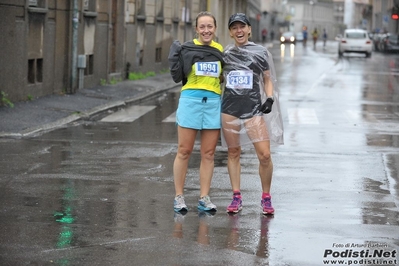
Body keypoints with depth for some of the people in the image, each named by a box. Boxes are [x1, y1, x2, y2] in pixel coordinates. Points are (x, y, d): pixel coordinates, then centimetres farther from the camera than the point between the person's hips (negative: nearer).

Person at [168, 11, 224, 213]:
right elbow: (177, 76, -6)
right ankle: (179, 197, 8)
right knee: (184, 152, 0)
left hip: (214, 103, 3)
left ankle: (204, 198, 11)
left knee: (208, 153, 5)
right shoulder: (187, 48, -2)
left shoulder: (220, 50, 8)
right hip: (190, 101, -3)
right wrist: (175, 54, -14)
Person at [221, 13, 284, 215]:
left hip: (254, 108, -2)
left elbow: (268, 80, 10)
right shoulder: (225, 54, 8)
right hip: (229, 108, 2)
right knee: (233, 153, 6)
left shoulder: (260, 53, 4)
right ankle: (236, 197, 14)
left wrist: (270, 99, -5)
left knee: (264, 155, -9)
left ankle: (266, 198, 6)